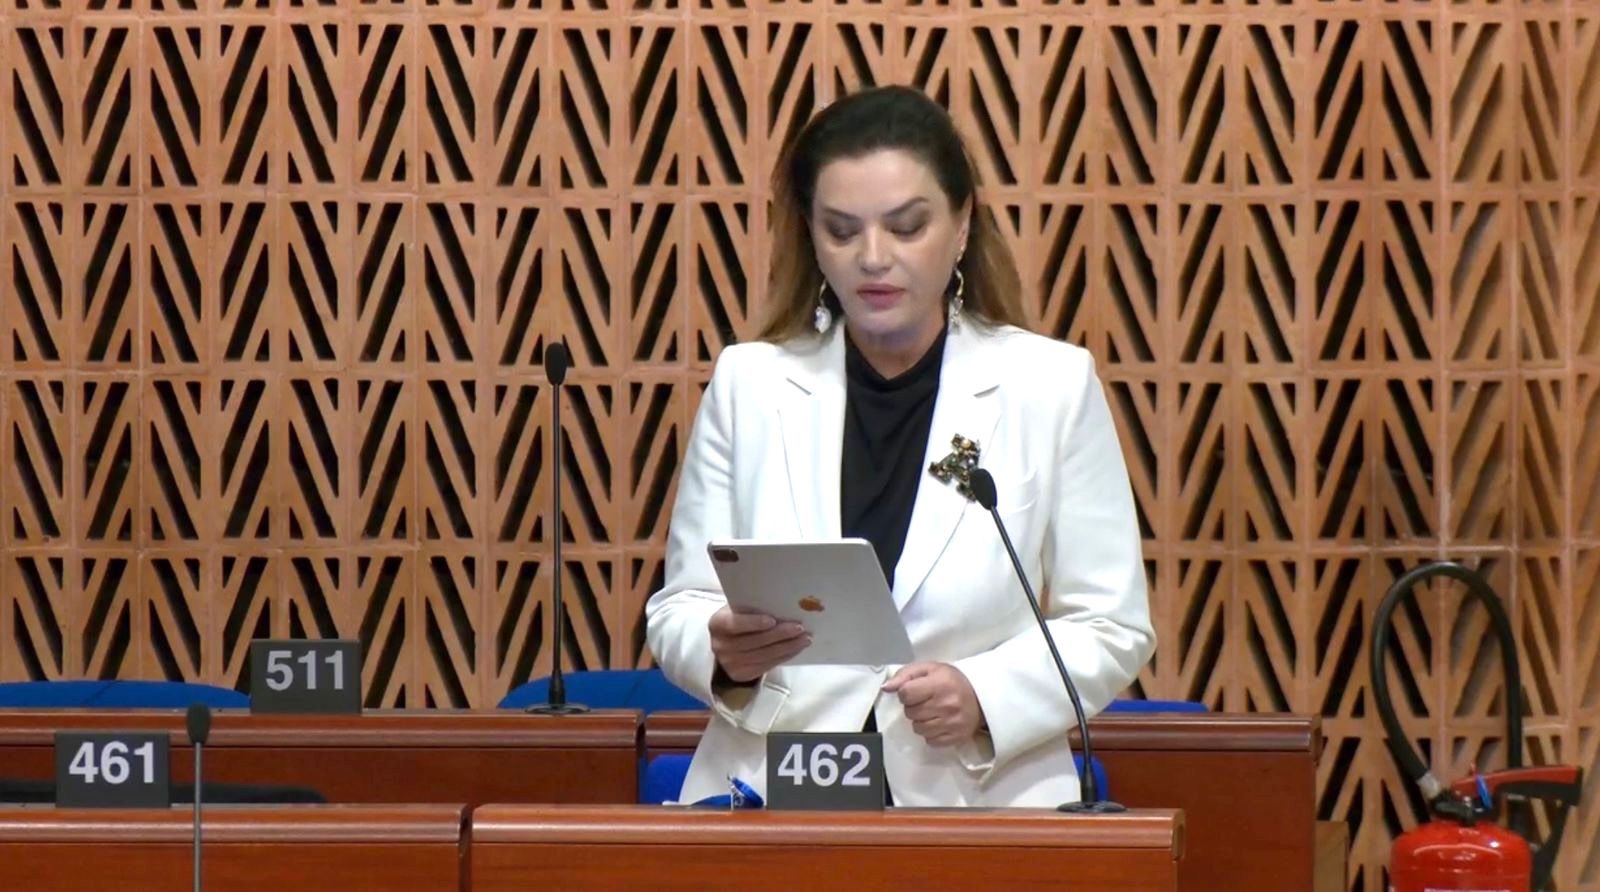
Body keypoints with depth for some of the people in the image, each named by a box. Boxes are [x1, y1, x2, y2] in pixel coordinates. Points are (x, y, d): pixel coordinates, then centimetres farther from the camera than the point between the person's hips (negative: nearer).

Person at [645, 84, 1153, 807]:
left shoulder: (1054, 386, 7)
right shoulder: (747, 383, 11)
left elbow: (1111, 626, 7)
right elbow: (679, 607, 11)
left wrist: (985, 697, -11)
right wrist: (724, 655, -11)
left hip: (981, 803, -1)